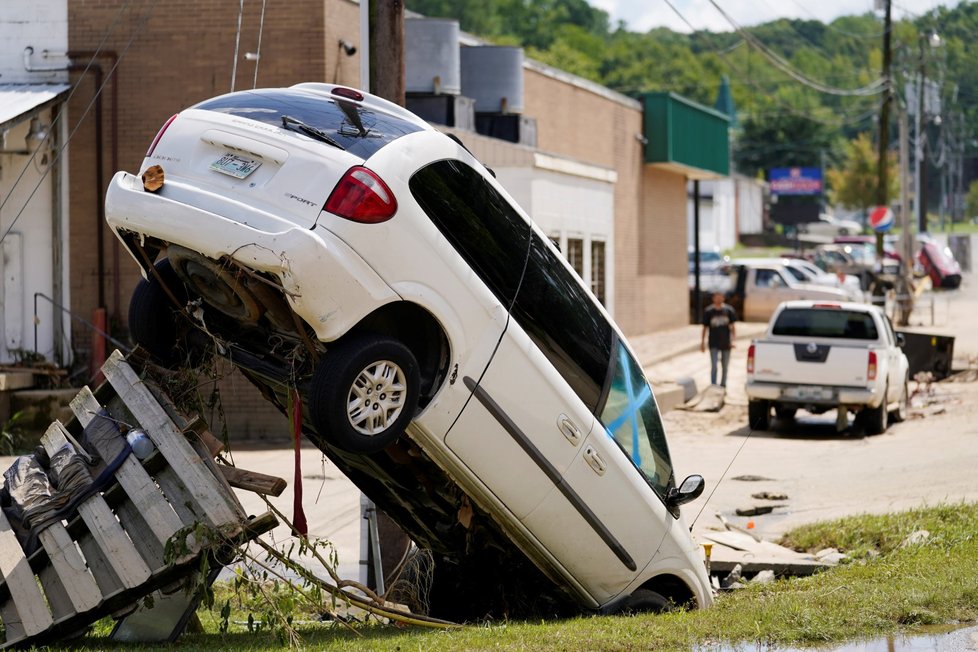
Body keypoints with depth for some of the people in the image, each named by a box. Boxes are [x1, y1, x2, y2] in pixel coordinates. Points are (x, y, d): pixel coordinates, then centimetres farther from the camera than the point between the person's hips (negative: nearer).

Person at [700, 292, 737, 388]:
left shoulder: (729, 310, -1)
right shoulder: (708, 311, -3)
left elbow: (732, 326, 3)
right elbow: (705, 327, 4)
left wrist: (733, 339, -8)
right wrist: (702, 342, 4)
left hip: (726, 344, 2)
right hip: (714, 344, -2)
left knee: (725, 367, 11)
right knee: (714, 366, -9)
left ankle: (723, 386, 24)